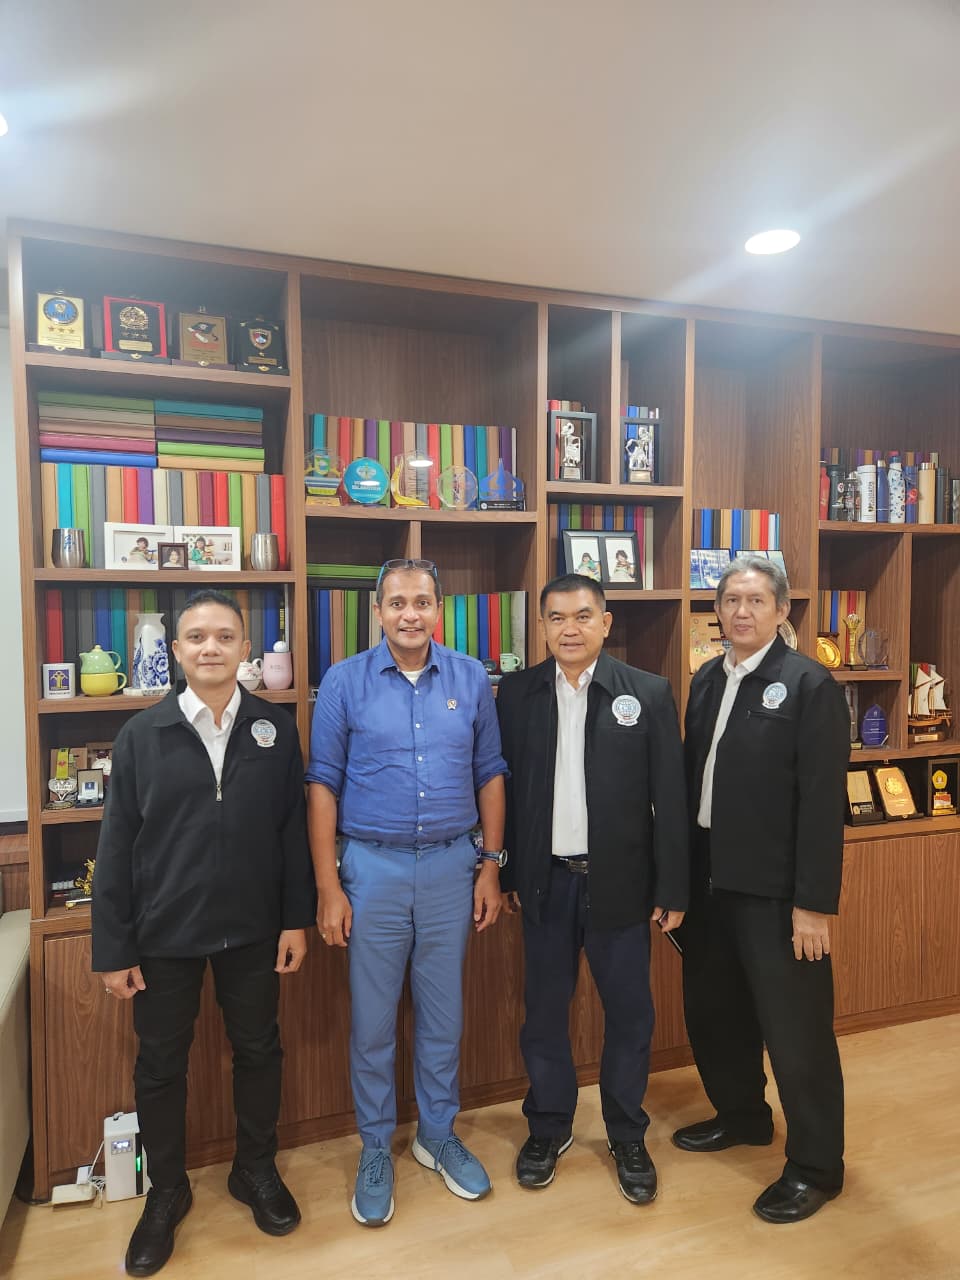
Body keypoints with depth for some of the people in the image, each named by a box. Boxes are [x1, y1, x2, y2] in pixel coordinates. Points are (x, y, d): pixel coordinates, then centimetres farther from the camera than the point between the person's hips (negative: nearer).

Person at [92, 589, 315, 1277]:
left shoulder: (276, 728, -4)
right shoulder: (141, 735, -6)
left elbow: (293, 827, -1)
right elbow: (117, 845, -4)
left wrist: (297, 917, -2)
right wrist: (113, 947, -3)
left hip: (252, 929, 1)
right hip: (163, 933, 0)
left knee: (258, 1050, 16)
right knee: (160, 1065, 15)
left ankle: (257, 1169, 40)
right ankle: (166, 1191, 39)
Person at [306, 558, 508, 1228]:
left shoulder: (471, 679, 0)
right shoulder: (345, 682, -5)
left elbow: (490, 775, 5)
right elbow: (323, 786, -4)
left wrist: (491, 866, 2)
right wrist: (329, 888, -7)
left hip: (452, 866, 2)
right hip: (373, 867, -1)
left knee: (443, 1012, 15)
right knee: (373, 1019, 11)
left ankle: (439, 1134, 38)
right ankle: (376, 1148, 33)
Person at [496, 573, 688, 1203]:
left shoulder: (649, 693, -5)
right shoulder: (517, 693, 0)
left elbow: (671, 798, -4)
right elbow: (504, 787, 2)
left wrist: (673, 889, -5)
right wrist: (503, 872, 1)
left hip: (620, 880, -1)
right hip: (546, 881, 1)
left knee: (629, 1011, 12)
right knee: (544, 1009, 15)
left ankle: (628, 1134, 35)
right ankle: (550, 1126, 37)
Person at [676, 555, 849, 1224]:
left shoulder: (810, 686, -12)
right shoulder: (706, 680, 8)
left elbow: (823, 802, -15)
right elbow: (692, 776, 10)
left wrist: (814, 903, -16)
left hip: (774, 889, -7)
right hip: (709, 879, 7)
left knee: (796, 1029, 6)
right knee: (714, 1010, 20)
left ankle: (816, 1165, 28)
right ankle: (742, 1115, 44)